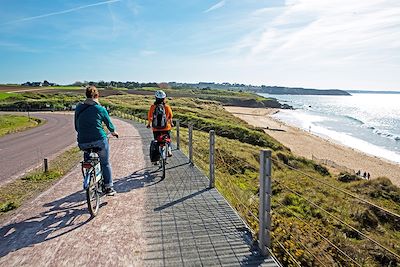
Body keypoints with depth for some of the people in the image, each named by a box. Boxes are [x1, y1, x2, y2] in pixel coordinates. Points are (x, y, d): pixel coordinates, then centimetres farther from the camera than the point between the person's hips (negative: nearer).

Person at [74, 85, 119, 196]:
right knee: (105, 163, 16)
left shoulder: (78, 108, 6)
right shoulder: (100, 109, -3)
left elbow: (76, 127, 14)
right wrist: (113, 132, 29)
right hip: (99, 141, -3)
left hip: (83, 143, 3)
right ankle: (108, 187, 18)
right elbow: (109, 124, 8)